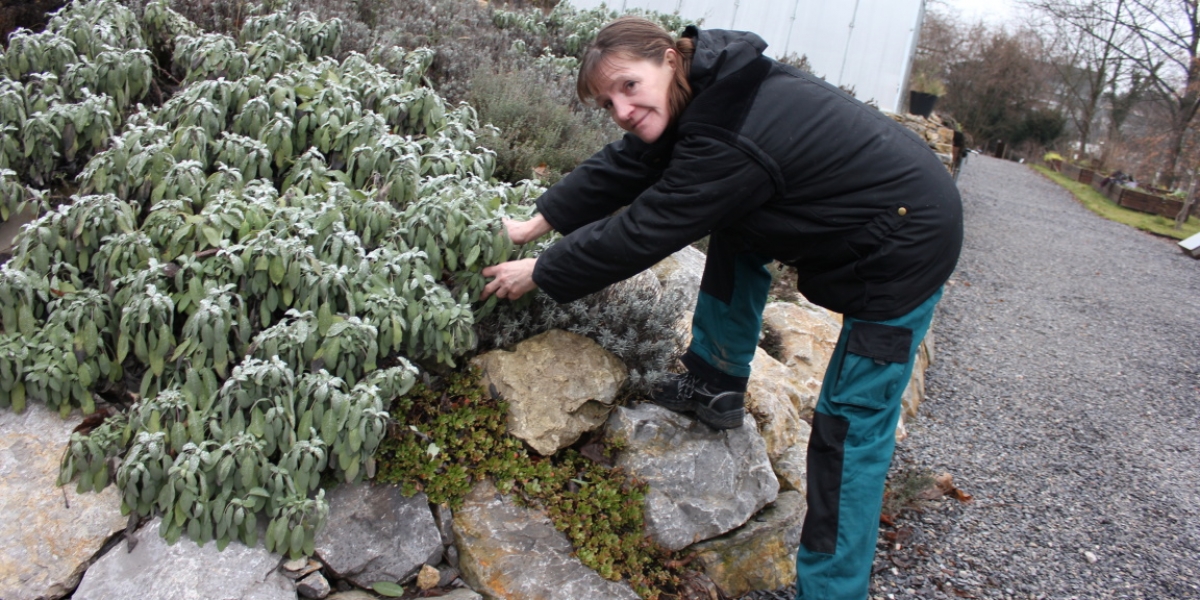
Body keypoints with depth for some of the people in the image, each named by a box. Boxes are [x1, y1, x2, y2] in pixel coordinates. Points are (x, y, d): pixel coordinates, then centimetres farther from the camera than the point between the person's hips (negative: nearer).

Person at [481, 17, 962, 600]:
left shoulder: (728, 144, -30)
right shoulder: (708, 90, -2)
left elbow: (639, 235, -22)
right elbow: (619, 169, 6)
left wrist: (538, 274, -10)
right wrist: (538, 222, 6)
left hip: (906, 248, -9)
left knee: (850, 426, -5)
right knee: (734, 225, 14)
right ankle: (717, 385, 21)